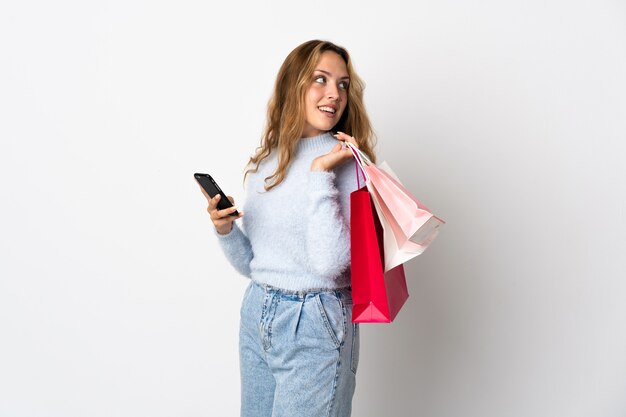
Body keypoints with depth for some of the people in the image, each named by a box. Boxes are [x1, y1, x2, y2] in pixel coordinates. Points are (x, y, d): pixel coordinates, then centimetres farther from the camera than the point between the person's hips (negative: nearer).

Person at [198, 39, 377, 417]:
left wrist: (320, 173, -21)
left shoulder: (346, 163, -11)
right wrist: (225, 229, -9)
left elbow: (330, 263, -23)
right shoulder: (264, 163, 5)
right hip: (257, 315, 6)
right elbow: (251, 263, 10)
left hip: (315, 328, -5)